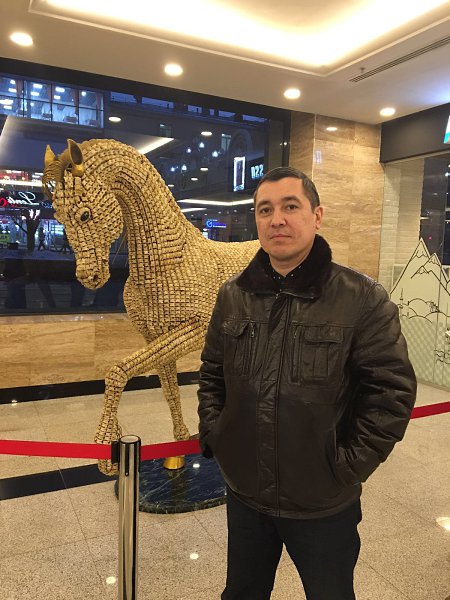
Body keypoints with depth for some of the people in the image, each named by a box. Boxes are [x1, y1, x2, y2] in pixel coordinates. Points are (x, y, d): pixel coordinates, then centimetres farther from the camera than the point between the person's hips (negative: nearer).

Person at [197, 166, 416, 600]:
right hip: (244, 494, 4)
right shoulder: (233, 295, -2)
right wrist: (213, 435, 1)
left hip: (324, 505, -3)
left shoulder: (362, 299, -15)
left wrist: (347, 467, -12)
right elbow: (211, 372, 9)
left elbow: (393, 391, -13)